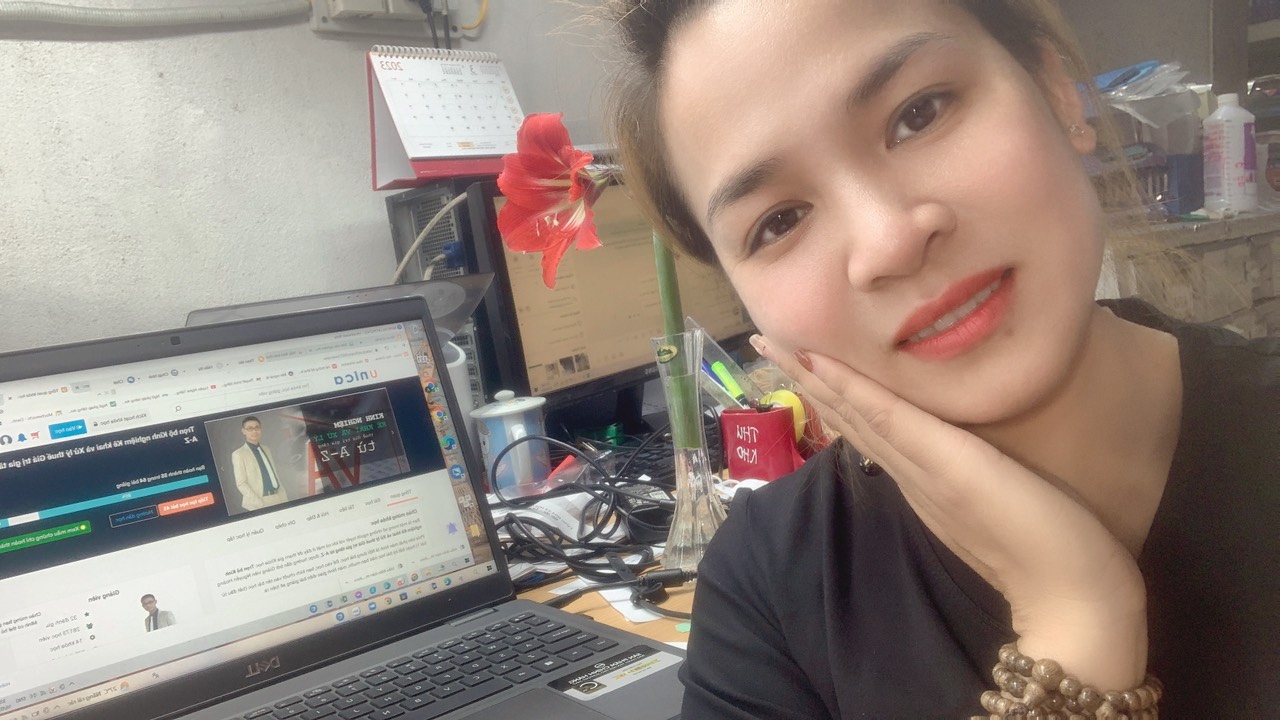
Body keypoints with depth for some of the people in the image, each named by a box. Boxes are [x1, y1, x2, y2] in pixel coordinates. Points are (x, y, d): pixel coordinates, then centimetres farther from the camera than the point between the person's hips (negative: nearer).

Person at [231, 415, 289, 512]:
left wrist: (284, 495, 7)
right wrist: (259, 504, -16)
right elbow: (241, 484, -8)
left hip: (278, 499, 5)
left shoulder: (266, 449, 16)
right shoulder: (238, 454, -3)